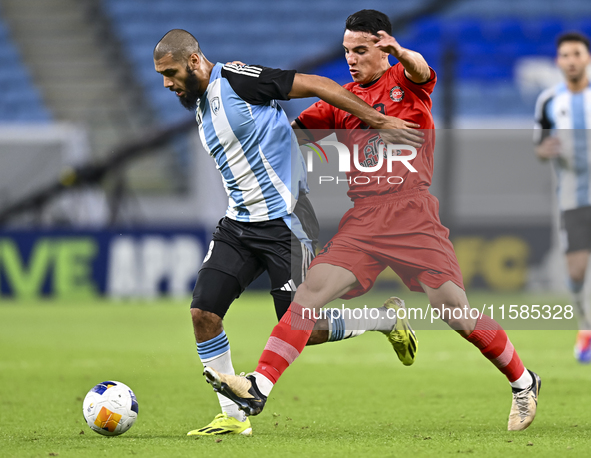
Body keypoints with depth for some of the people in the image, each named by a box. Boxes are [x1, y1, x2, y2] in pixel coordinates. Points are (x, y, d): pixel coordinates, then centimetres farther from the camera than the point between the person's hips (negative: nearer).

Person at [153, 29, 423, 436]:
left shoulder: (235, 80, -14)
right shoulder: (200, 105, 13)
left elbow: (316, 85, -15)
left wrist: (381, 121, -15)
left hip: (283, 220, -8)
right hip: (239, 223, 8)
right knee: (203, 312, -7)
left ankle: (387, 318, 20)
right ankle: (233, 417, 4)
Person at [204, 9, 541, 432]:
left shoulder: (406, 82, 5)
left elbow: (420, 71, -19)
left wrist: (400, 52, -44)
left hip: (413, 213, -4)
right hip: (363, 218, 4)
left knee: (454, 309, -7)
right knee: (312, 289, -14)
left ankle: (523, 382, 13)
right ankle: (259, 387, -19)